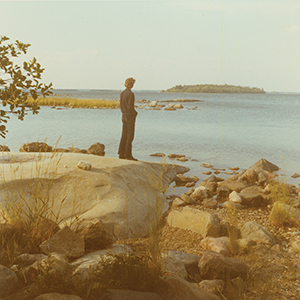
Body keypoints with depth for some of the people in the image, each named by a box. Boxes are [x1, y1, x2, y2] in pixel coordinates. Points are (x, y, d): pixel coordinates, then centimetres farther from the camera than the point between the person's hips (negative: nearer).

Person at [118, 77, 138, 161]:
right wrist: (135, 113, -2)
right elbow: (131, 107, -19)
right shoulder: (131, 94, -16)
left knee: (124, 135, 11)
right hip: (130, 116, -8)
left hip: (124, 115, 8)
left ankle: (121, 154, 12)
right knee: (130, 136, -4)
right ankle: (128, 155, -3)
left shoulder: (122, 93, 9)